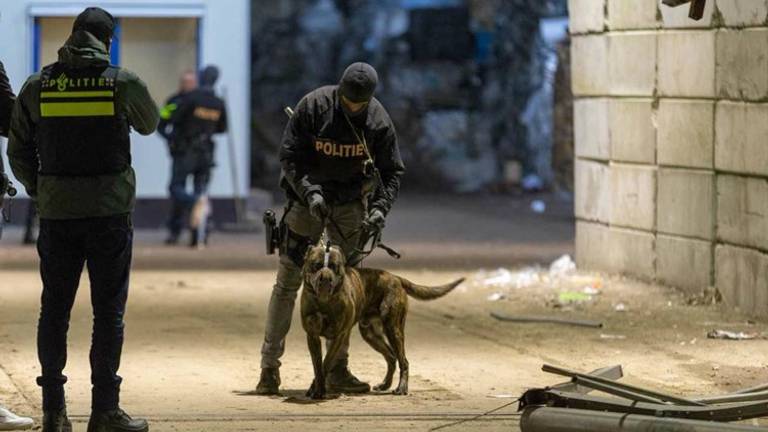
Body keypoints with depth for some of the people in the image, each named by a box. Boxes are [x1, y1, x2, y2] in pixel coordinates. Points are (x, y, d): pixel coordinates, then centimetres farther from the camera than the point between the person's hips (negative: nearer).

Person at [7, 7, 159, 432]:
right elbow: (149, 124, 15)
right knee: (108, 310, 2)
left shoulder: (37, 86, 1)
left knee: (54, 309, 8)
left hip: (56, 213, 2)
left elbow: (18, 152, 7)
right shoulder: (123, 82, -5)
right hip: (110, 210, -2)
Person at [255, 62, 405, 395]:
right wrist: (309, 192, -27)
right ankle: (269, 368, -2)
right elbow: (289, 155, -14)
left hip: (351, 204, 2)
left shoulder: (379, 121, -10)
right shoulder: (313, 106, -17)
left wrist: (380, 206, -20)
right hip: (307, 197, -2)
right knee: (288, 281, -5)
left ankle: (338, 370, 10)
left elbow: (392, 170, -3)